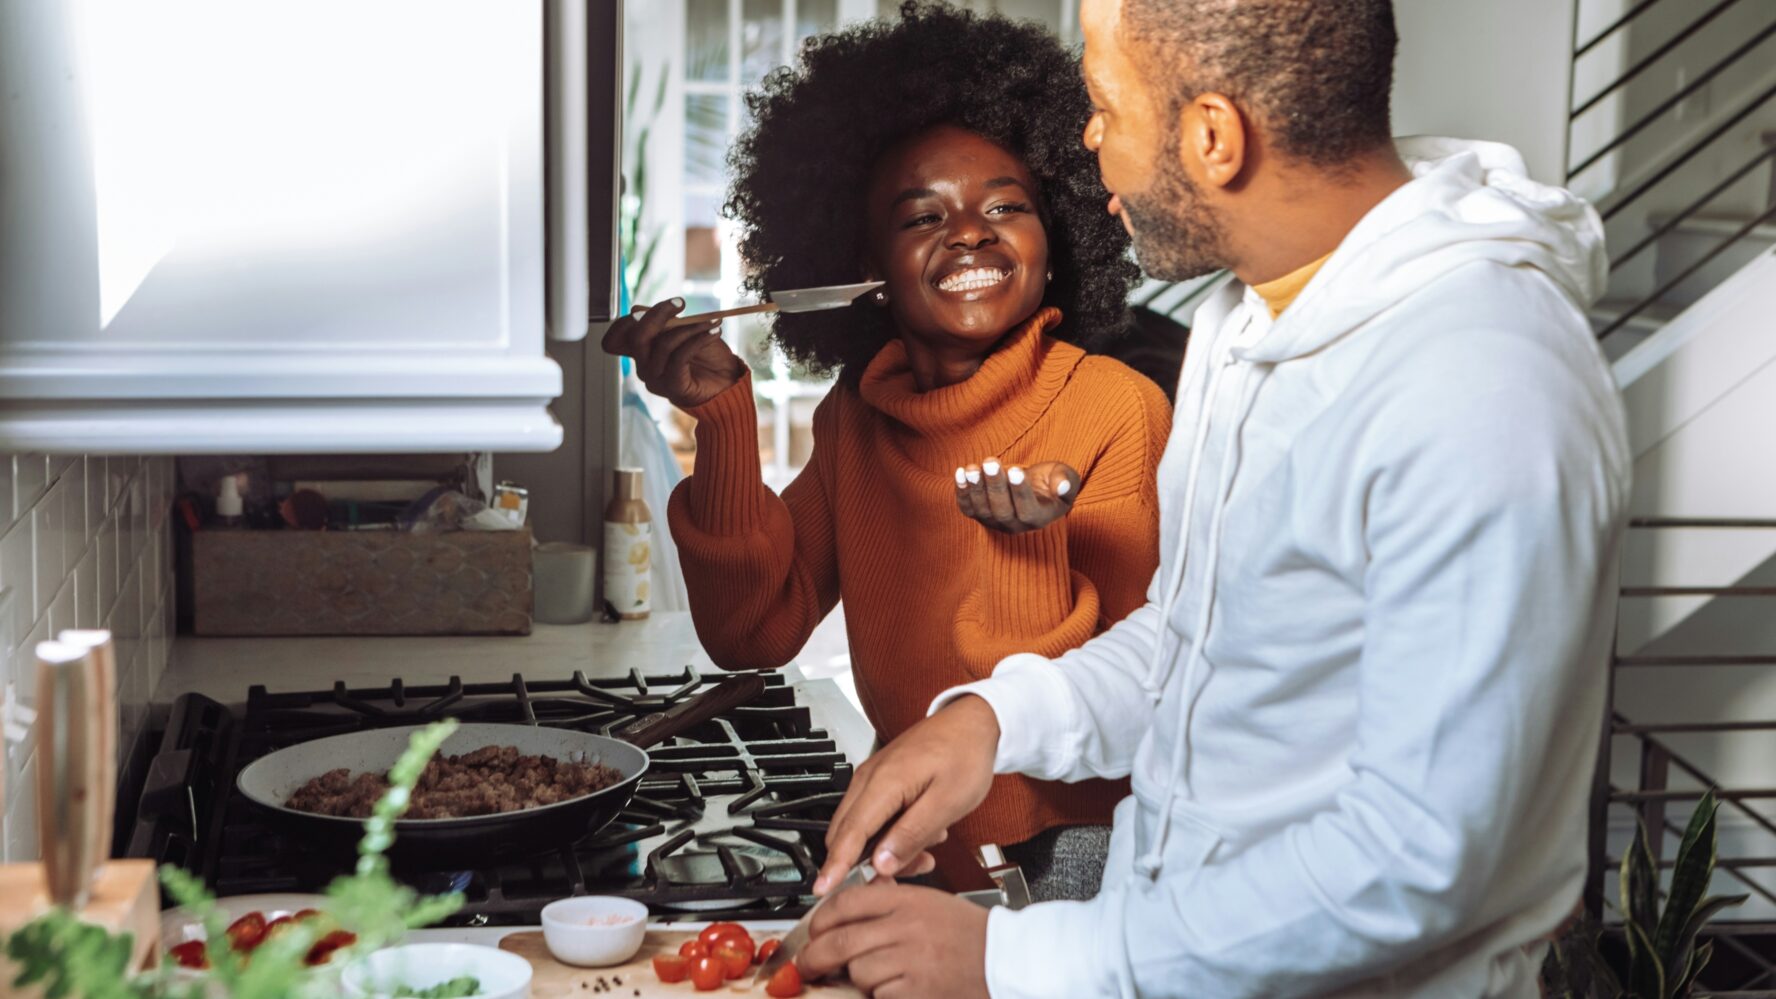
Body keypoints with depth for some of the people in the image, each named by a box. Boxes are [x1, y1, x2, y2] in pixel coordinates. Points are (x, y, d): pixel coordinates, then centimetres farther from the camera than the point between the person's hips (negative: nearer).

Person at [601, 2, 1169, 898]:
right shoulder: (856, 418, 3)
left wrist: (1039, 546, -32)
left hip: (1070, 845, -3)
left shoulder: (1117, 408, -12)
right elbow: (752, 633, -2)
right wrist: (723, 414, -10)